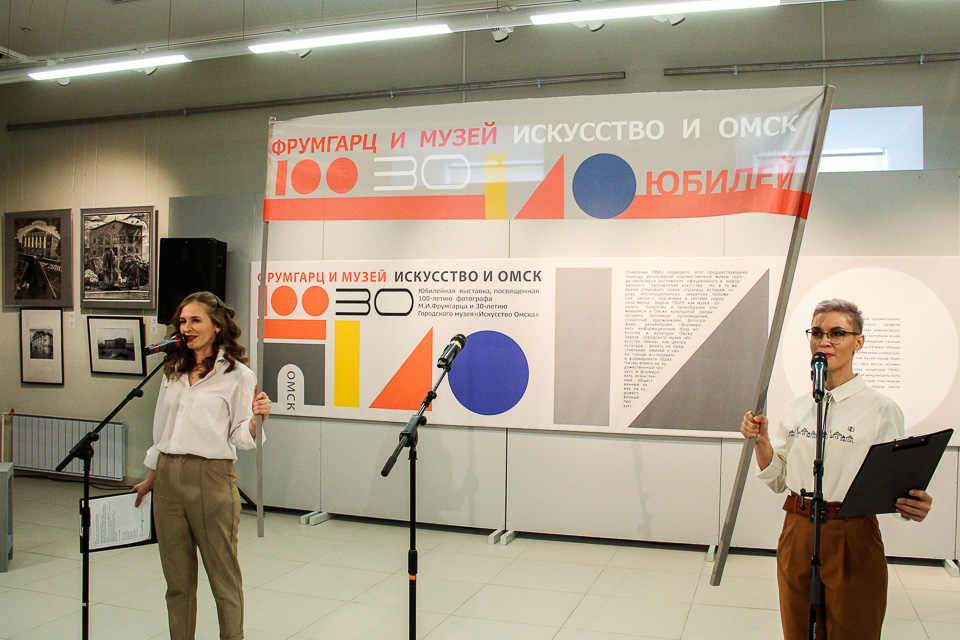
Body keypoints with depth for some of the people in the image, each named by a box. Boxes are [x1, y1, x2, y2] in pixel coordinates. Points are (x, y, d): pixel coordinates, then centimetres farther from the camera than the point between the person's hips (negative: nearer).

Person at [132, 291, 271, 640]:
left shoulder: (237, 375, -4)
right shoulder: (173, 373, 13)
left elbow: (241, 437, -5)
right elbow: (161, 431, 20)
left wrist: (256, 418, -26)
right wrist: (150, 480, 22)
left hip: (211, 478, -5)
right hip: (168, 478, 5)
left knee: (223, 577, 2)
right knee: (177, 578, 13)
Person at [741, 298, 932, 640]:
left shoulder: (882, 410, -5)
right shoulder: (797, 409, 7)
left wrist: (913, 506, -25)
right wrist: (761, 441, -5)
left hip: (853, 538, -4)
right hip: (797, 533, 4)